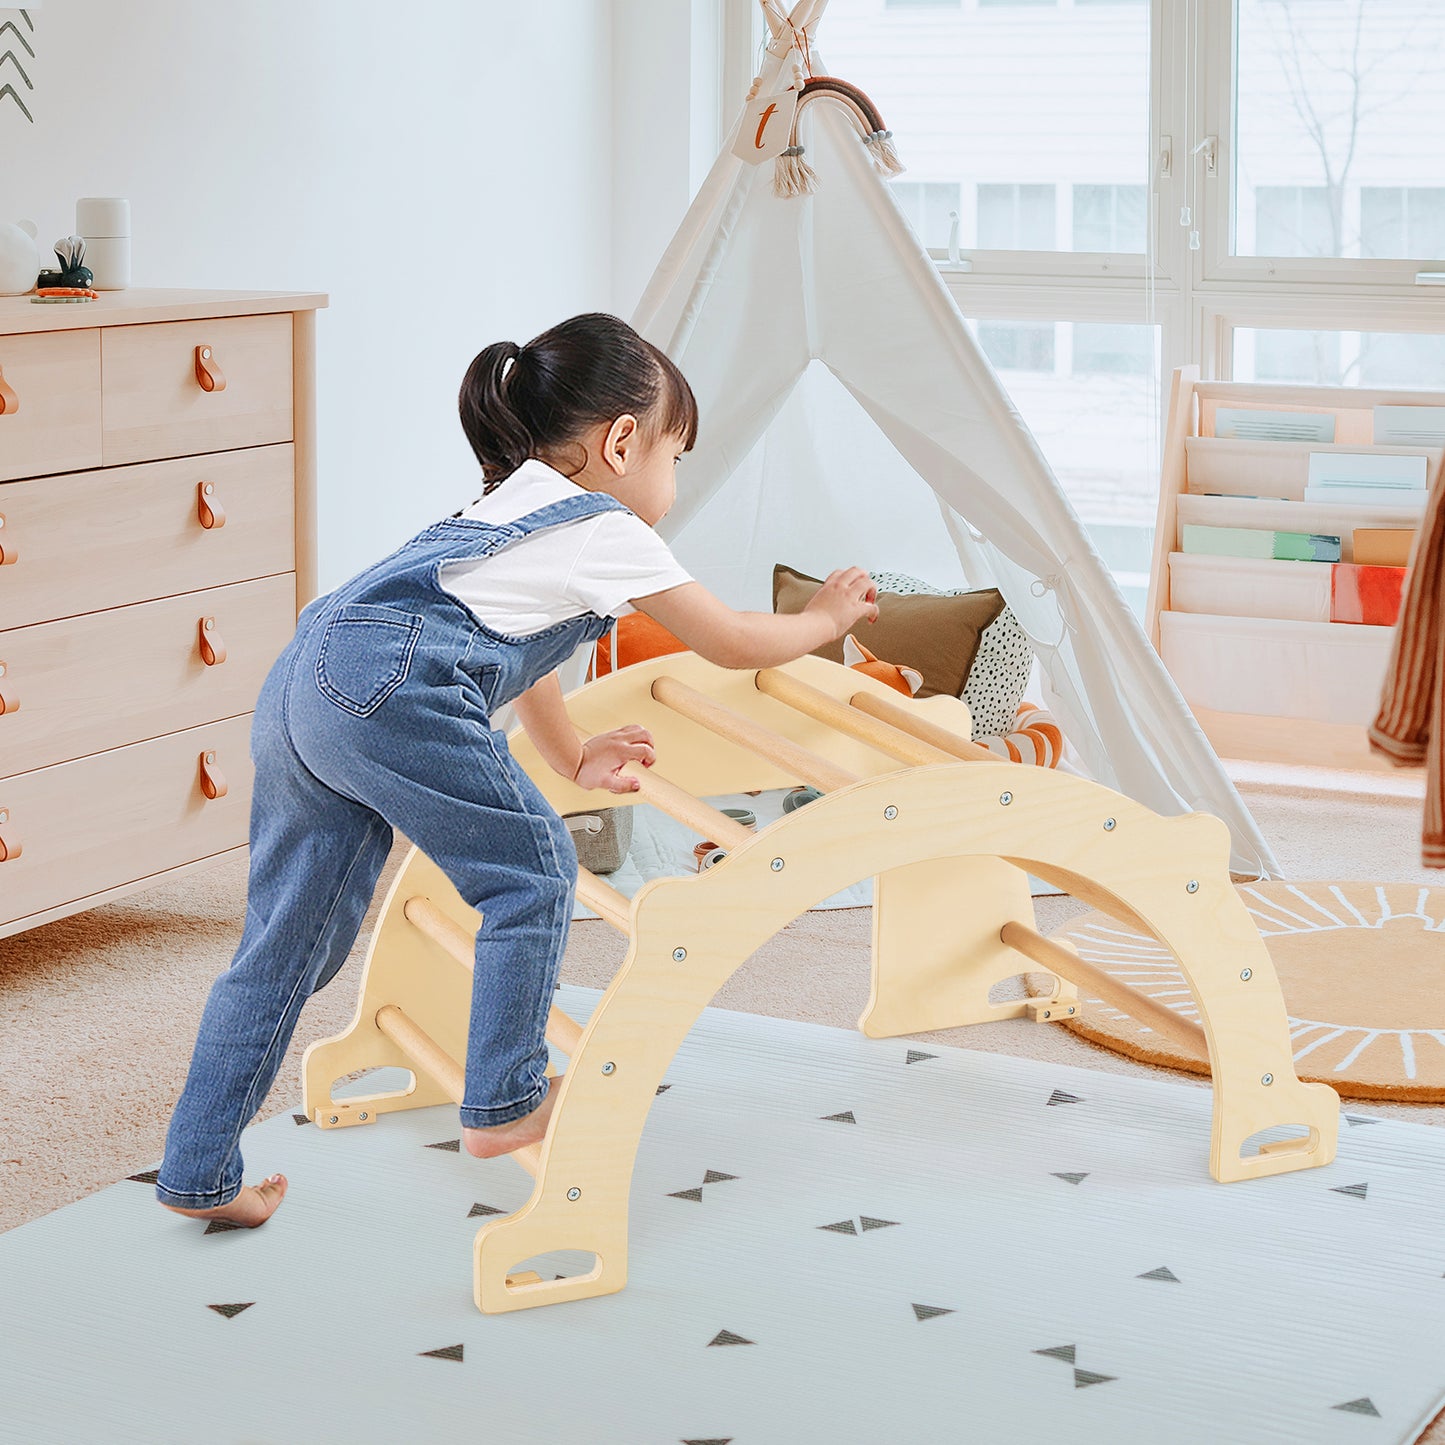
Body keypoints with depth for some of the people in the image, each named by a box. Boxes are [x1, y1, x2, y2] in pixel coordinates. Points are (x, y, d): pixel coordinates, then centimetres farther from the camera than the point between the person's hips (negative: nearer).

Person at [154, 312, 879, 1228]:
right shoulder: (609, 533, 9)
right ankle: (504, 1105, 14)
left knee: (288, 942, 14)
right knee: (531, 873, 7)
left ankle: (200, 1175, 18)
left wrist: (574, 759, 61)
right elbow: (732, 643, 19)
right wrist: (826, 619, 37)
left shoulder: (518, 506, 35)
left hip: (301, 682, 9)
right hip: (391, 682, -9)